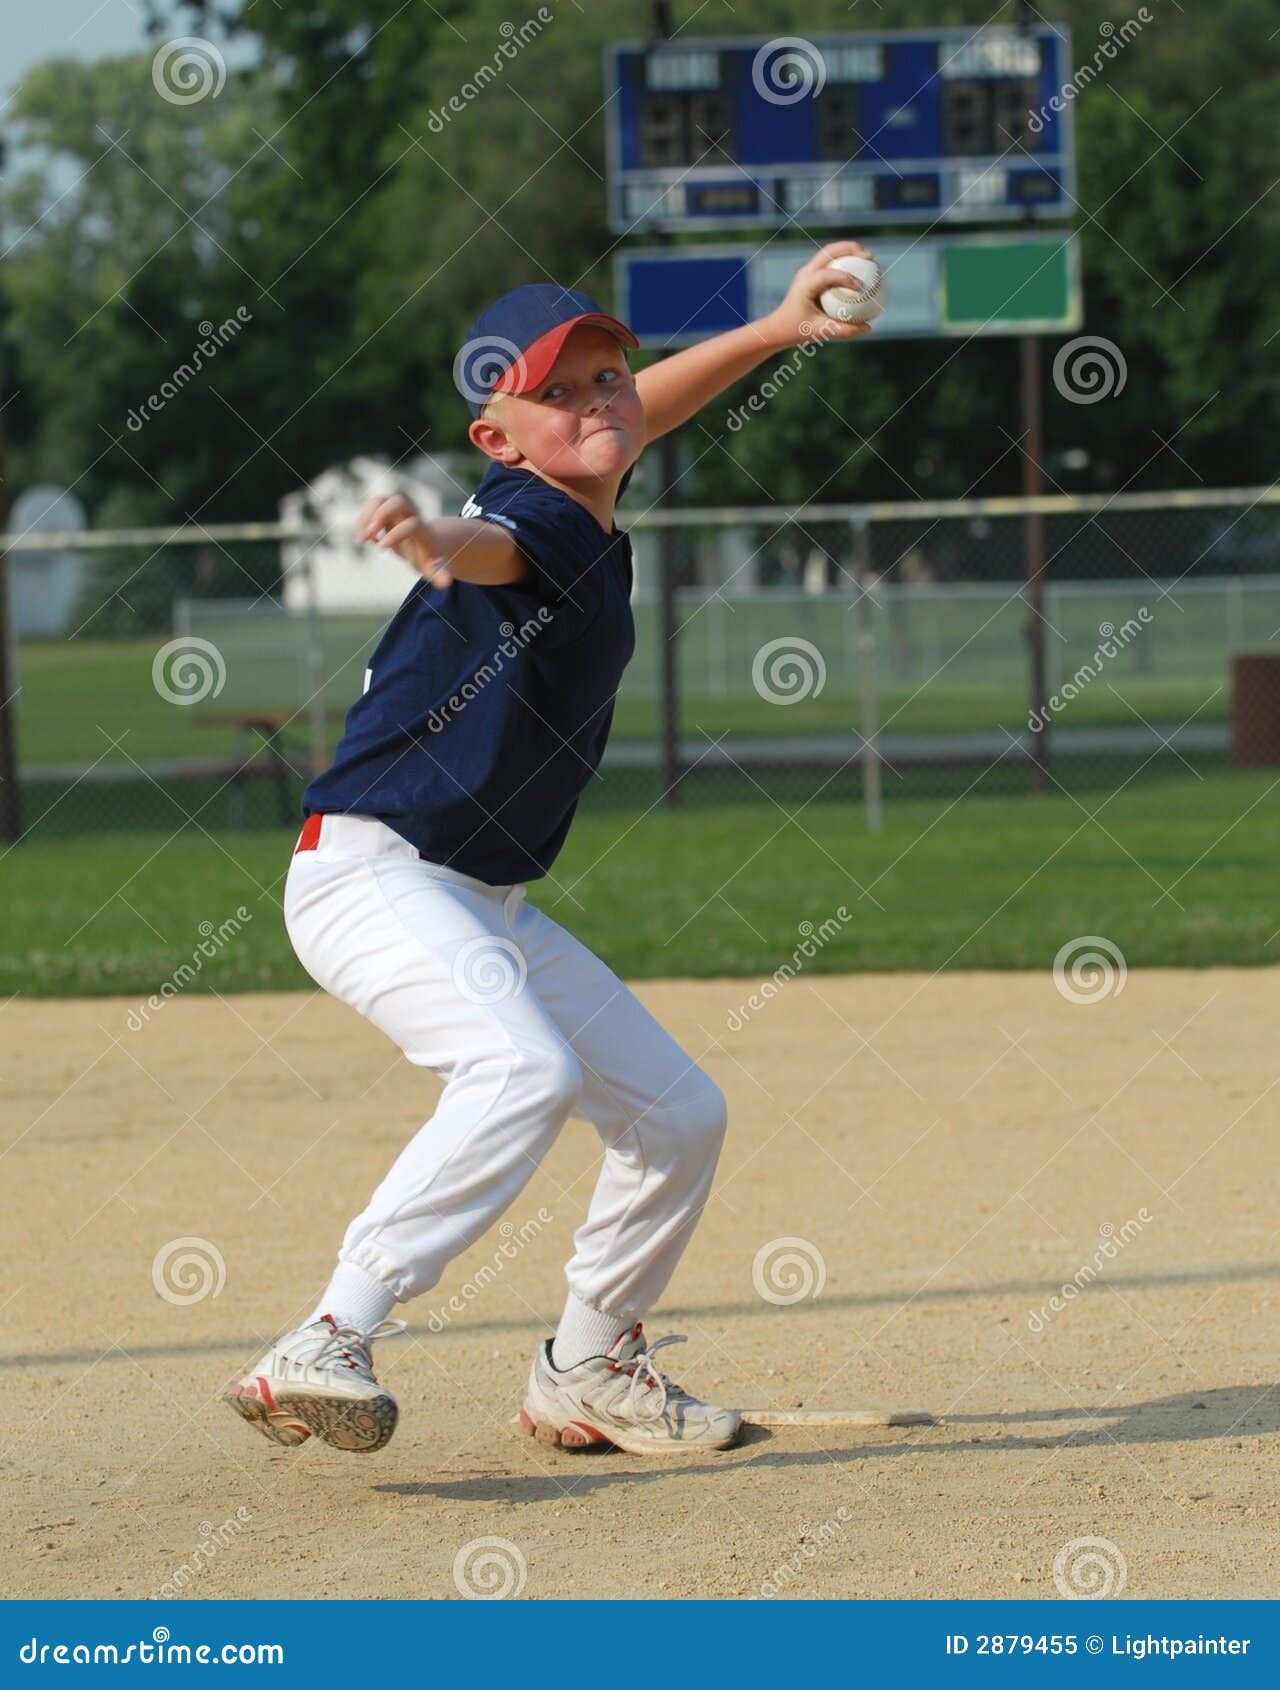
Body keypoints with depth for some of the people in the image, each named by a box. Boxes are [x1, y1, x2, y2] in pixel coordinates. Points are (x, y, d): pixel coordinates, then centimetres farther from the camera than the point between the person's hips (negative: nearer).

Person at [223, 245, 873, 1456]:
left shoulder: (585, 516, 9)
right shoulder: (527, 516, -16)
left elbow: (641, 405, 31)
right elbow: (491, 545, -42)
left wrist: (777, 329, 29)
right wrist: (433, 542, -65)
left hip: (490, 906, 10)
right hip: (371, 876, -10)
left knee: (678, 1115, 12)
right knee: (523, 1068, -34)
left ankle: (585, 1374, 30)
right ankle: (324, 1348, -38)